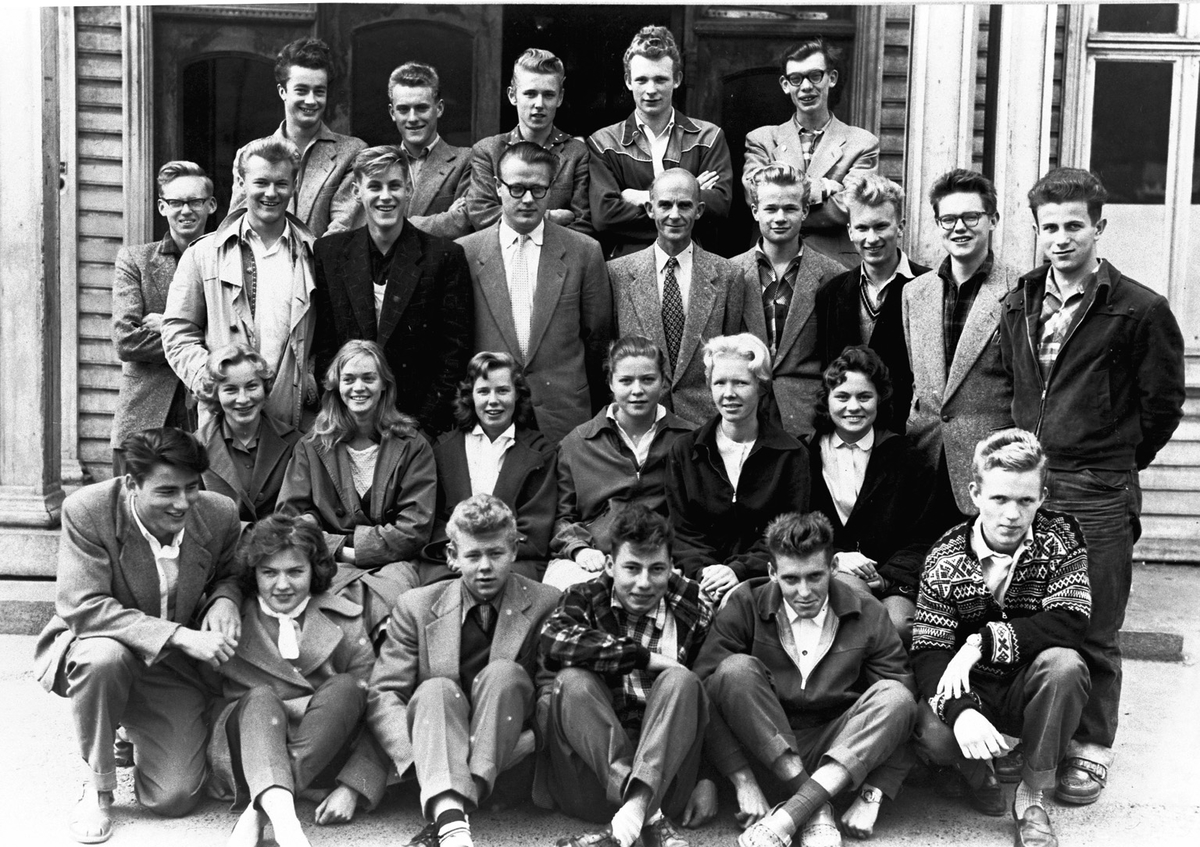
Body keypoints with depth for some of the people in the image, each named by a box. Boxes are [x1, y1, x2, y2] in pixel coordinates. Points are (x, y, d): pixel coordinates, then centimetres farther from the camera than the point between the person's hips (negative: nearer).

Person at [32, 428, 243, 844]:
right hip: (92, 645, -2)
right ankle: (98, 786, -13)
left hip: (174, 669, 3)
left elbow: (229, 572, 11)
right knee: (104, 656, -40)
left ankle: (141, 738, 28)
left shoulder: (220, 515, -11)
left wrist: (224, 598, -16)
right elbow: (81, 607, -28)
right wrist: (179, 635, -35)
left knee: (175, 798, -10)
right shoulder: (87, 510, -22)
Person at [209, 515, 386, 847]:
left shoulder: (344, 622, 8)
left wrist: (351, 787, -11)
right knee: (261, 697, -28)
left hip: (324, 755, 1)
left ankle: (257, 814, -35)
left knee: (343, 687, -24)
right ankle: (281, 814, -53)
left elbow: (372, 710, 1)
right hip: (245, 758, 0)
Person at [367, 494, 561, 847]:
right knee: (436, 689, -28)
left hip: (509, 754, 0)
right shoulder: (417, 606, 4)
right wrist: (419, 754, -21)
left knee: (503, 672, -24)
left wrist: (533, 736, -21)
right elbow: (382, 694, -3)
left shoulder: (546, 604, 3)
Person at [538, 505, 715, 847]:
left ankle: (633, 813, -39)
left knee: (680, 681, -22)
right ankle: (650, 816, -33)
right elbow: (554, 642, -16)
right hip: (592, 782, 0)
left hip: (664, 776, 0)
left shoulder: (695, 609, 8)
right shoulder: (584, 598, 7)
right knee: (572, 682, -23)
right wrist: (646, 658, -17)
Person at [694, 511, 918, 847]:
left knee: (894, 695, -24)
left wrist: (872, 794, -18)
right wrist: (744, 783, -22)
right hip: (764, 753, -1)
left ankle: (787, 816, -33)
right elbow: (707, 694, -14)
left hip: (842, 754, 1)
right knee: (736, 669, -25)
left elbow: (899, 708, -6)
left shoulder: (867, 615, -3)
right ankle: (814, 808, -28)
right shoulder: (745, 608, -6)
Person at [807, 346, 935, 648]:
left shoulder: (904, 458, 11)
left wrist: (888, 577, -11)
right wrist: (836, 558, -9)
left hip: (892, 581, 0)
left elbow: (922, 540, 7)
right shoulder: (804, 455, 11)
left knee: (899, 624, -32)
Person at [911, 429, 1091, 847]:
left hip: (1032, 690, 1)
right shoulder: (945, 560, -9)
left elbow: (1071, 622, -22)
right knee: (931, 732, -32)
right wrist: (961, 712, -36)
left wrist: (983, 642, -28)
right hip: (972, 692, 0)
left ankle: (1031, 795, -14)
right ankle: (975, 769, 8)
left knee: (1064, 664, -34)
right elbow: (928, 652, -15)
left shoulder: (1060, 539, -8)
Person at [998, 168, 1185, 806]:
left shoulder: (1139, 310, -7)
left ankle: (1090, 749, 19)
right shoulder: (1018, 304, 9)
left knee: (1092, 631, 3)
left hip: (1097, 495, -4)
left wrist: (1115, 461, 7)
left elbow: (1163, 403, 0)